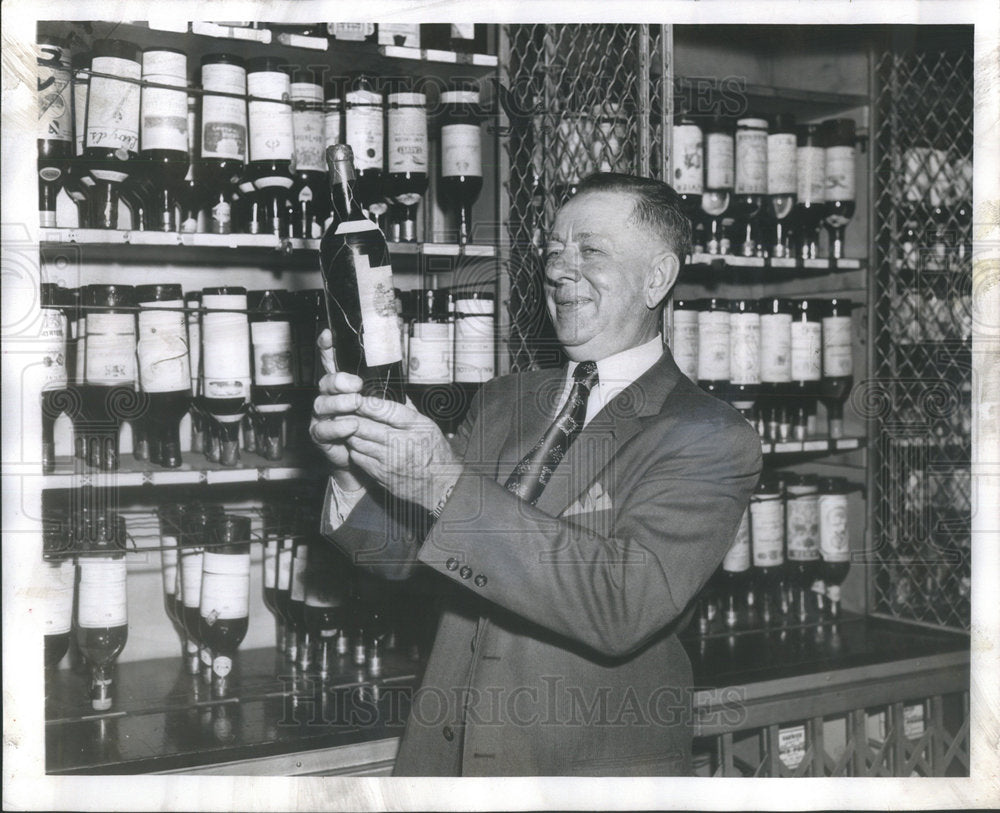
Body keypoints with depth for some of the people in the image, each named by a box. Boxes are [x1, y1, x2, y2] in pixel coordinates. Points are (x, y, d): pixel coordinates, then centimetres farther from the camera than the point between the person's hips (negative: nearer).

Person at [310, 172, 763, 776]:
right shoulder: (502, 402, 6)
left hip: (595, 771, -5)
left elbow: (628, 604, -26)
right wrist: (356, 467, -17)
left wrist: (450, 486, -30)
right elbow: (405, 551, 3)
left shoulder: (710, 438, -14)